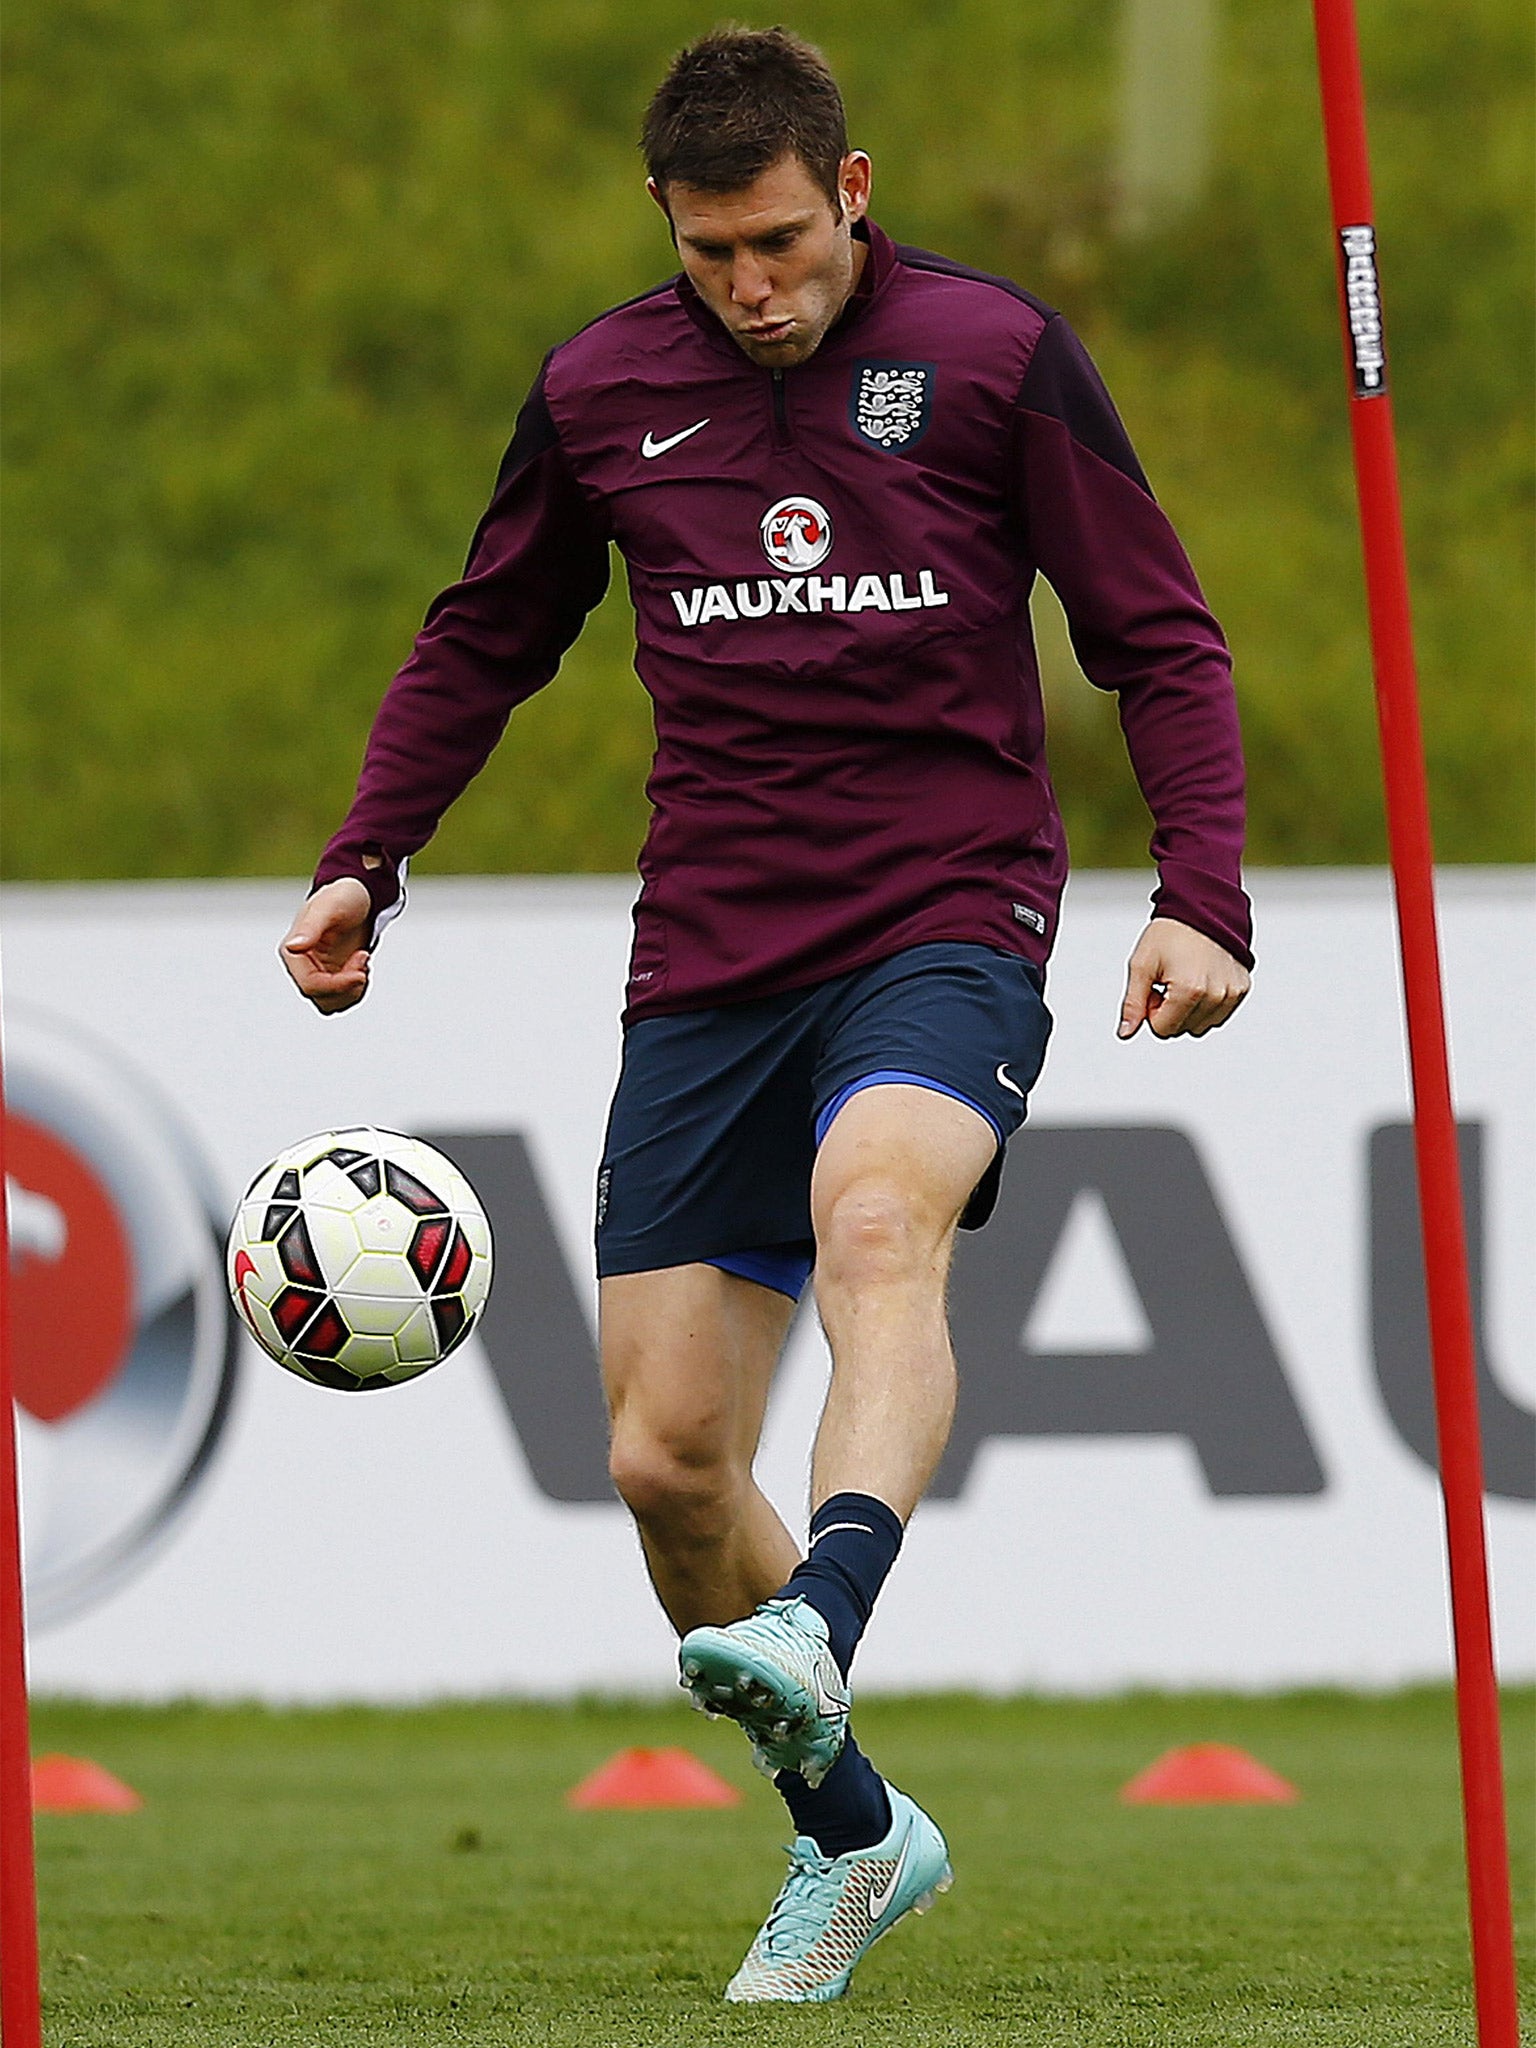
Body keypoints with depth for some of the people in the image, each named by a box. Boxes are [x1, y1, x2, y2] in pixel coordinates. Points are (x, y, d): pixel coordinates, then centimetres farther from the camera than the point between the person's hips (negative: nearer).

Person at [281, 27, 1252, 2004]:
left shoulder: (994, 354, -1)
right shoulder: (603, 390, 7)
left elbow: (1161, 640, 2)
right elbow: (482, 641, 22)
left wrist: (1200, 895, -10)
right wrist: (365, 860, 10)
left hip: (946, 926, -4)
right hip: (707, 955, 4)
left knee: (877, 1218, -36)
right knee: (665, 1461, -1)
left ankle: (813, 1635, -56)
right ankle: (849, 1834, 19)